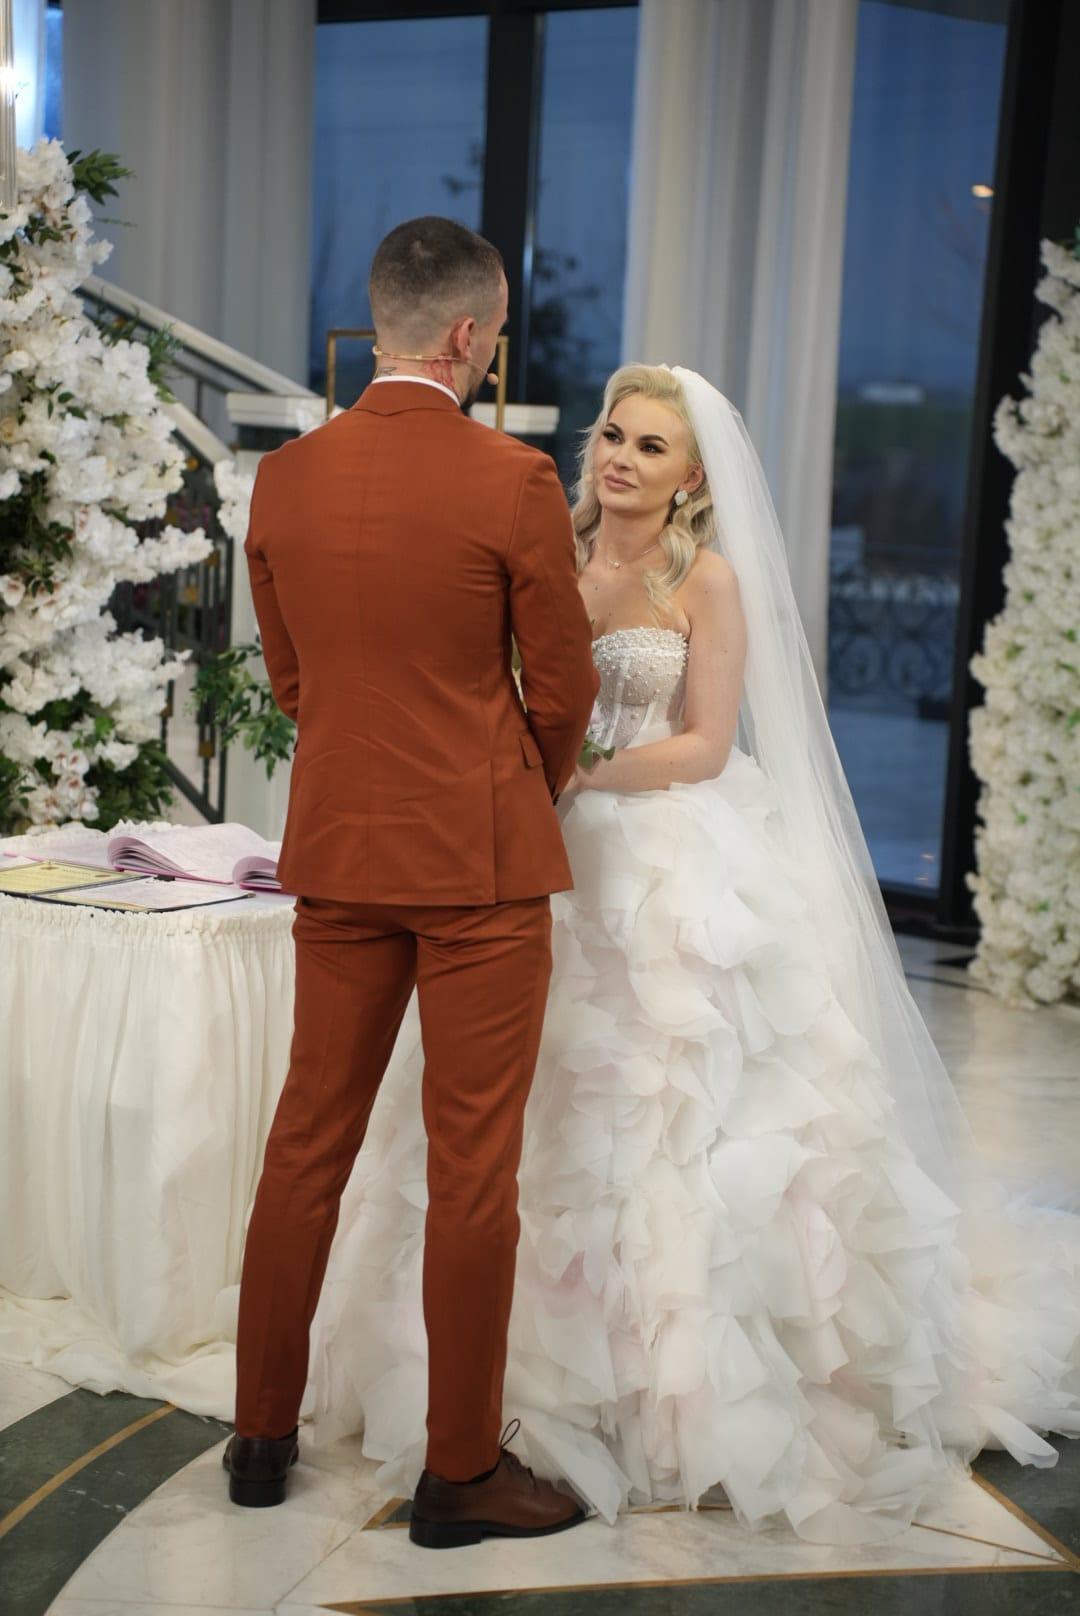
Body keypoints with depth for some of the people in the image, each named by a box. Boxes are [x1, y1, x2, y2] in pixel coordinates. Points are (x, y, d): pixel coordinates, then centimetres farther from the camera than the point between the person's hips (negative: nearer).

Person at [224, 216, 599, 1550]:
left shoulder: (282, 479, 2)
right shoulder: (513, 483, -12)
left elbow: (288, 678, 11)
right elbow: (564, 691, -5)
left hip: (337, 851, 5)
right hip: (479, 858, -5)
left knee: (307, 1144, 14)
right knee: (472, 1167, 3)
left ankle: (263, 1434, 26)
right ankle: (460, 1473, 14)